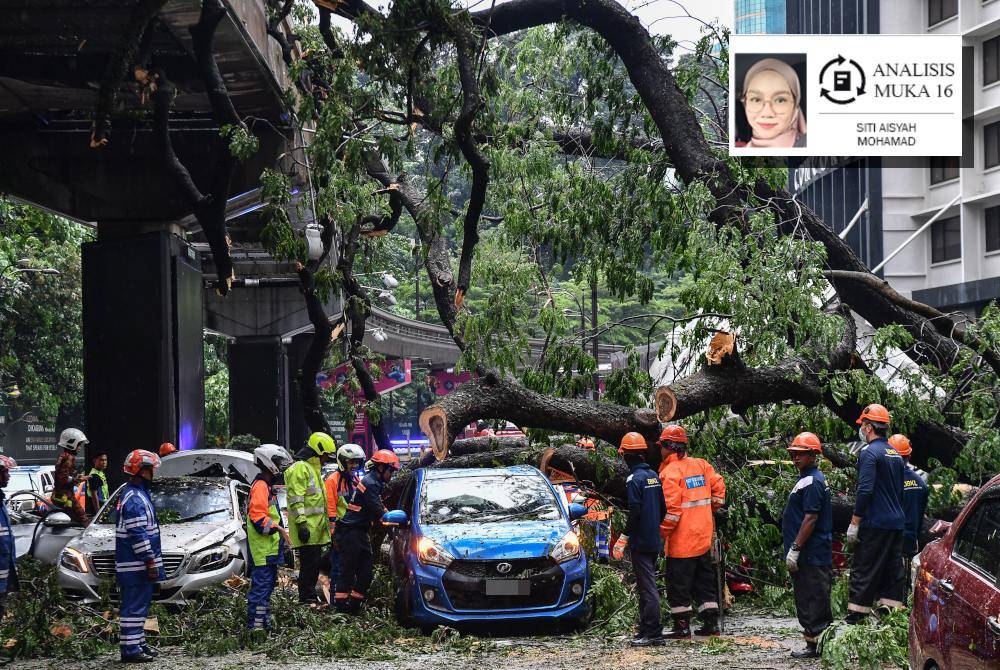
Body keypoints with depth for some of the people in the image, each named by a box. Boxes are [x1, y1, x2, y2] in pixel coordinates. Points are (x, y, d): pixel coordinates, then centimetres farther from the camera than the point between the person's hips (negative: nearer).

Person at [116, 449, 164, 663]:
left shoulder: (138, 494, 17)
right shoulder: (135, 499, -17)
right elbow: (138, 535, -23)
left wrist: (151, 561, 26)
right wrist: (150, 561, -22)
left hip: (138, 565, 11)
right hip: (135, 564, -11)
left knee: (139, 605, 17)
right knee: (135, 606, -9)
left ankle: (138, 643, 25)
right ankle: (130, 649, -8)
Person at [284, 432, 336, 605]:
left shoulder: (315, 469, 23)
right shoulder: (300, 468, -11)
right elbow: (296, 499, -18)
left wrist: (324, 522, 30)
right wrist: (301, 523, -24)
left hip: (316, 525, 10)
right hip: (307, 526, -10)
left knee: (314, 563, 13)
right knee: (309, 563, -9)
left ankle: (310, 596, 20)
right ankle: (306, 598, -6)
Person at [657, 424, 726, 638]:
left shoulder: (670, 472, -15)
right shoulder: (701, 465, 7)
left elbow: (671, 509, -20)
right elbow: (718, 487, 11)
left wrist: (662, 533, -12)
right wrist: (711, 509, 20)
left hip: (681, 541, -7)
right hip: (704, 538, 7)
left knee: (678, 585, 1)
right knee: (705, 582, 16)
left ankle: (682, 627, 2)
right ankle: (711, 623, 17)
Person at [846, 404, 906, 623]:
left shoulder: (869, 452, -12)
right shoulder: (895, 454, 15)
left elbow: (865, 490, -19)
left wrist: (854, 523, -16)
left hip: (875, 523, -8)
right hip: (897, 523, 8)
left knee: (863, 570, -4)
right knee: (893, 569, 9)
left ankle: (856, 614, -4)